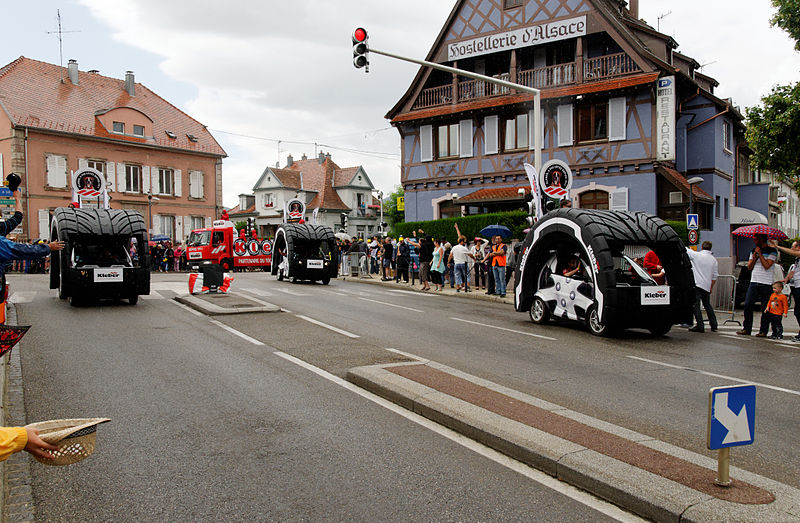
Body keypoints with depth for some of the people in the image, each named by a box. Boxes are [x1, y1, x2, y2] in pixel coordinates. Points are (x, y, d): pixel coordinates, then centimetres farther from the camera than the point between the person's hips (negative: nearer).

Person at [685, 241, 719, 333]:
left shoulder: (697, 255, -7)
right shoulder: (714, 260, 10)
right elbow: (714, 276, 13)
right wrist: (711, 287, 21)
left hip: (697, 284, -6)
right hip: (707, 286, 6)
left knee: (696, 305, -4)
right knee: (707, 305, 18)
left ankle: (700, 326, -9)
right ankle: (714, 325, 22)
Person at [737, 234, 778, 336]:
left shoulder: (772, 251, -2)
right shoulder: (754, 250, 15)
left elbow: (767, 266, -15)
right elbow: (749, 266, 11)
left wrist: (760, 254, -10)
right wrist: (754, 256, -2)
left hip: (766, 283, -5)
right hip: (754, 282, 5)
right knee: (748, 305, -2)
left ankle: (763, 331, 5)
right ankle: (746, 329, 3)